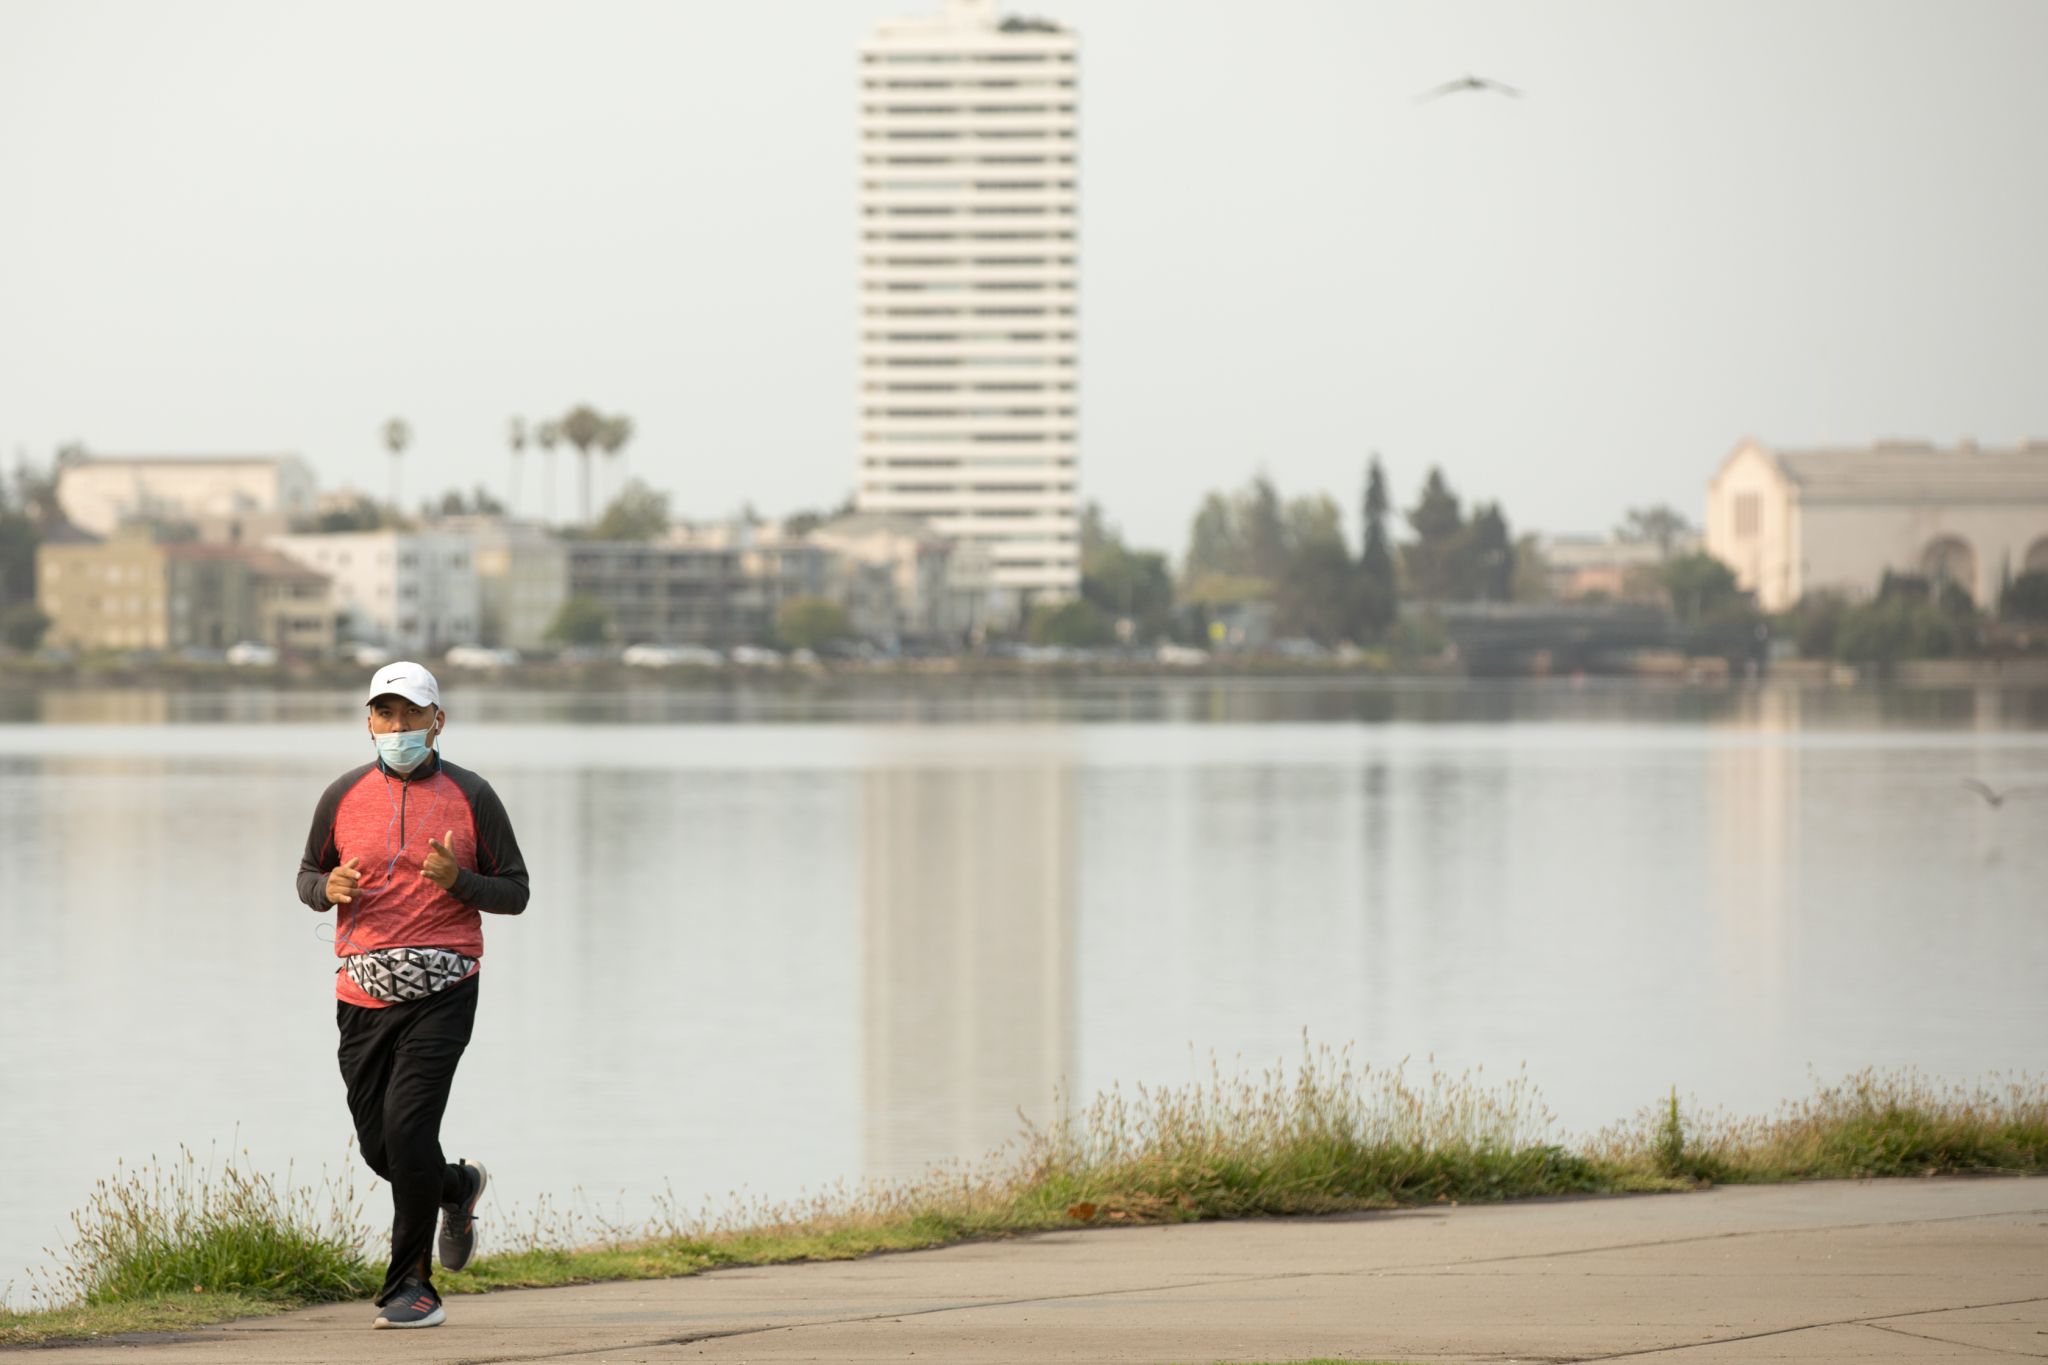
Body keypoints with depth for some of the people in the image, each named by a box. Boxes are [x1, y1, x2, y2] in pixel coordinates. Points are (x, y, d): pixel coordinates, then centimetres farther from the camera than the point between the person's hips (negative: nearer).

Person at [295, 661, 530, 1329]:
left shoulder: (471, 796, 0)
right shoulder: (344, 795, 6)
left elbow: (515, 892, 4)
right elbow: (308, 876, 16)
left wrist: (458, 880, -15)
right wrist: (329, 888, -8)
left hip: (441, 991, -3)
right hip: (363, 993, 4)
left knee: (407, 1128, -16)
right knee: (378, 1145, 5)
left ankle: (412, 1287, -4)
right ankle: (459, 1187, 39)